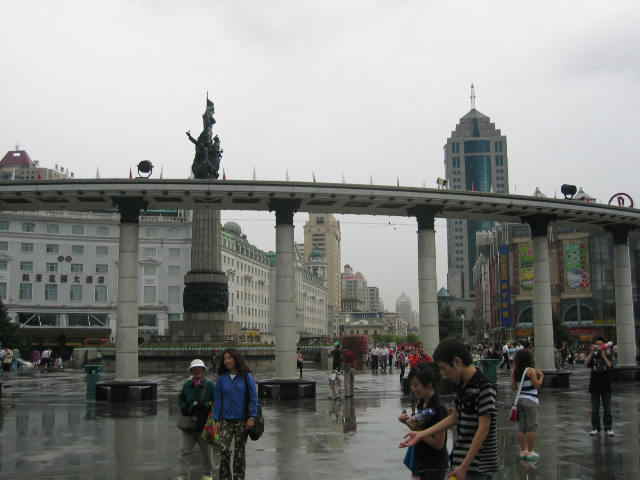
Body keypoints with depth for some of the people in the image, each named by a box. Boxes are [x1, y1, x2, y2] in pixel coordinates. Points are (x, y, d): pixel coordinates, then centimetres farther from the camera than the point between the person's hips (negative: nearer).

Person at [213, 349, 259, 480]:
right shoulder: (222, 378, 2)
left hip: (242, 420, -1)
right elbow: (218, 399, 4)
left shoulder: (246, 377, -4)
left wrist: (252, 417, -13)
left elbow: (253, 398, -5)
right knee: (224, 450, -11)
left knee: (239, 451, 6)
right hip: (226, 420, 1)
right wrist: (216, 420, 0)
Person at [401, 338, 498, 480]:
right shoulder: (462, 386, 8)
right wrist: (421, 434, 17)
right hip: (462, 460, 8)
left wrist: (464, 466, -20)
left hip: (479, 467, -8)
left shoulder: (484, 388, -19)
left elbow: (483, 430, -20)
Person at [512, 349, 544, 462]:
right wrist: (541, 376, 6)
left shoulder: (515, 372, 6)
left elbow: (514, 387, 11)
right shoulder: (530, 370, -11)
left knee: (521, 427, 10)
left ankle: (523, 451, 15)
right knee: (532, 427, 0)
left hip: (519, 399, 6)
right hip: (530, 400, -6)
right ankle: (530, 452, 1)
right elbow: (537, 385, -11)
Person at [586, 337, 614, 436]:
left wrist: (603, 354, -21)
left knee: (607, 408, 3)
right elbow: (586, 363, -15)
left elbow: (609, 365, -17)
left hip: (606, 385, -1)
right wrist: (592, 352, -22)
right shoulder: (592, 356, 4)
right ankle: (595, 428, 10)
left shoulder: (607, 356, 2)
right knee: (594, 409, 4)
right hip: (595, 385, 1)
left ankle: (609, 428, 9)